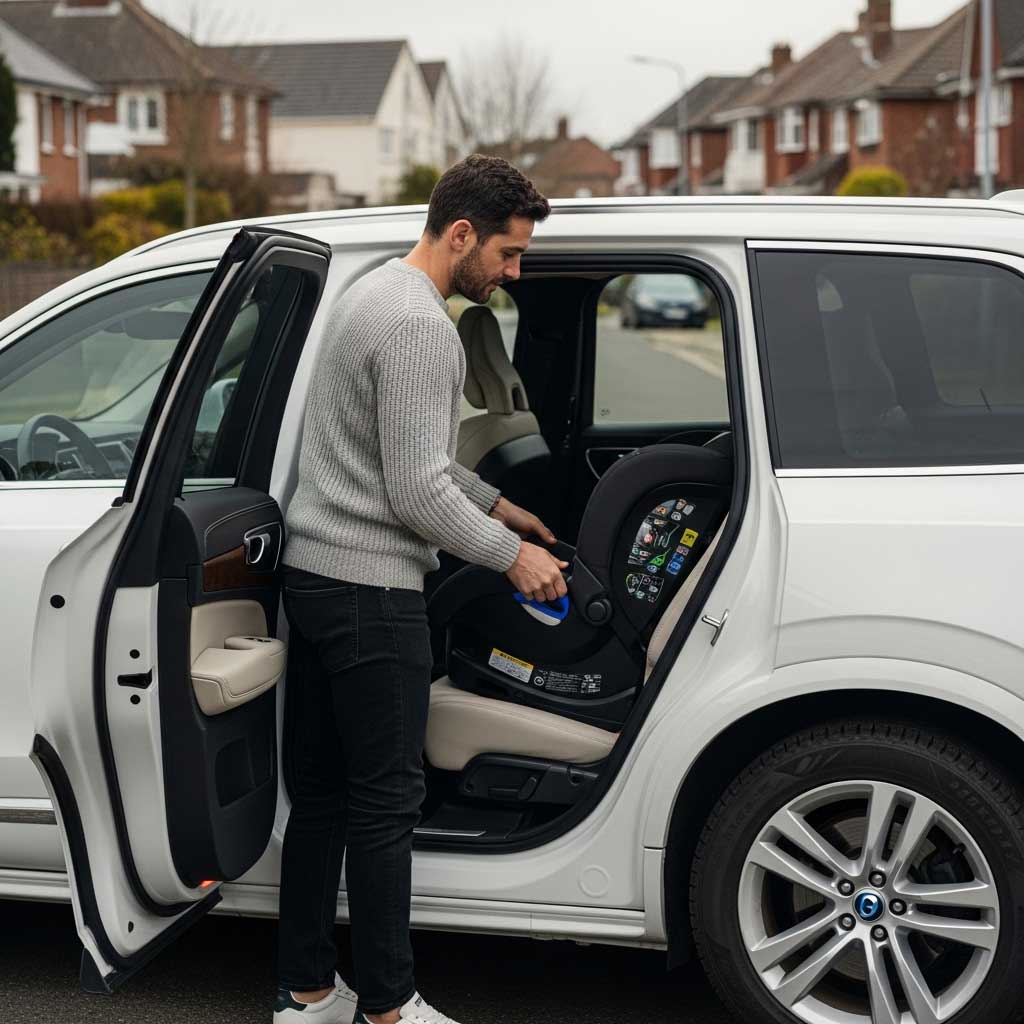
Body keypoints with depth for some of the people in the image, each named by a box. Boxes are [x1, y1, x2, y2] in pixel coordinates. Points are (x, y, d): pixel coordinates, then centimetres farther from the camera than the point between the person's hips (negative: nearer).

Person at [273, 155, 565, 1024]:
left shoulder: (375, 293, 16)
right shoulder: (421, 325, -17)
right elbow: (417, 491, -21)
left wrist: (493, 504, 24)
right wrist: (511, 555, -9)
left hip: (312, 572, 10)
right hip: (371, 592, -10)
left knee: (320, 795, 14)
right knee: (386, 803, 0)